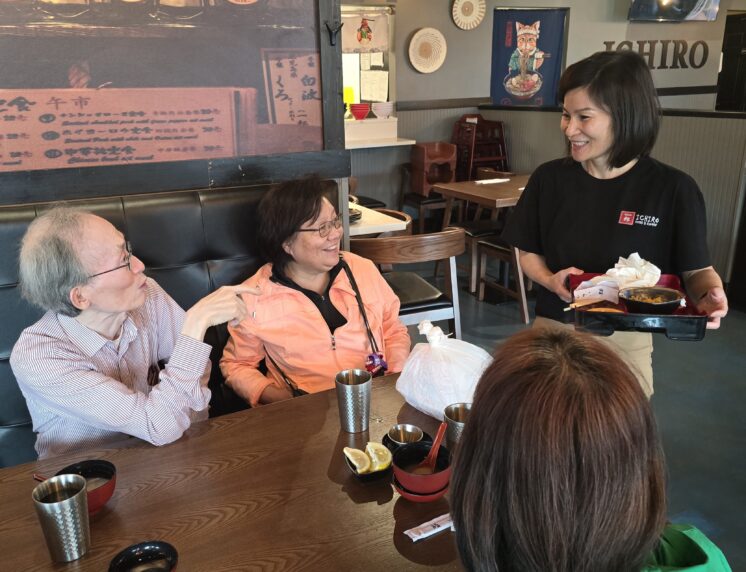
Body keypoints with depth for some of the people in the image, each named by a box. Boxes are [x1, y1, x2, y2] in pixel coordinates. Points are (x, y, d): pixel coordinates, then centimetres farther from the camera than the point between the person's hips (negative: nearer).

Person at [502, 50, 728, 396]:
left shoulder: (673, 189, -10)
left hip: (625, 343, -1)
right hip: (553, 331, 2)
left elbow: (697, 269, -3)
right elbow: (529, 254, 5)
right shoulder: (550, 179, -2)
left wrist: (710, 294, -24)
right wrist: (551, 281, -15)